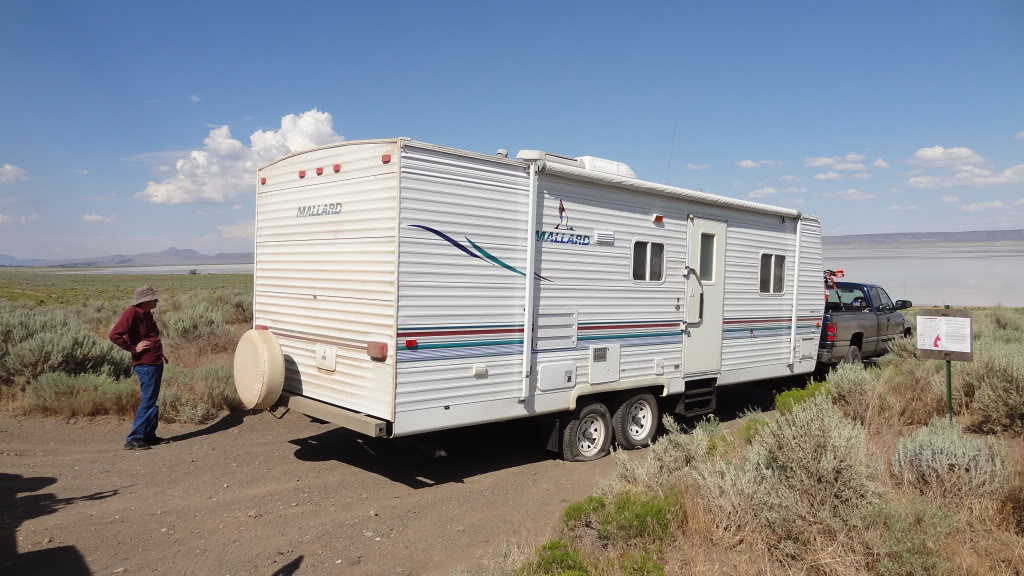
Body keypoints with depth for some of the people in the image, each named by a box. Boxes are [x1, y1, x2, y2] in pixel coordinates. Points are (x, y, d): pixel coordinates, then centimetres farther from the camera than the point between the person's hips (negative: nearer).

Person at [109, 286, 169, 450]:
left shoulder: (146, 314, 14)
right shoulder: (132, 313, -13)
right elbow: (114, 335, -23)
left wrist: (160, 353, 15)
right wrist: (133, 348, -18)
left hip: (156, 362, 10)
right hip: (145, 364, -10)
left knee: (152, 400, 14)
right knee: (147, 401, -8)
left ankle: (149, 435, 21)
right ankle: (134, 439, -4)